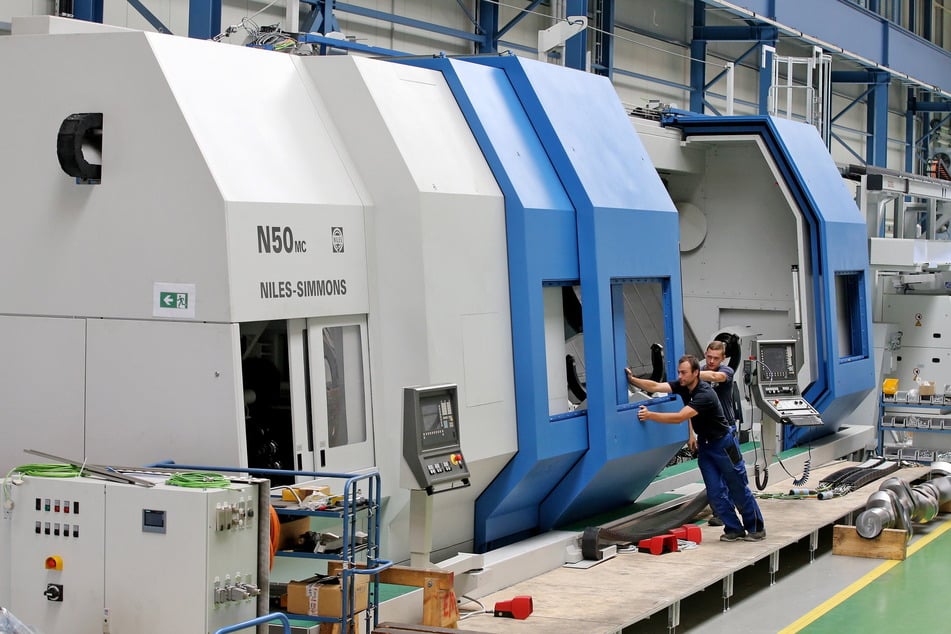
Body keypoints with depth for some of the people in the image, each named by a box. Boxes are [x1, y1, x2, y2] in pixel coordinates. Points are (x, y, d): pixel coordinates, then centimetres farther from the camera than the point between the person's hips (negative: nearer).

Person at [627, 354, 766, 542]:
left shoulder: (705, 394, -30)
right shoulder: (682, 386, -6)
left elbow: (679, 417, -37)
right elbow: (655, 386, -15)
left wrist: (650, 415, -41)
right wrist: (632, 379, -28)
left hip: (723, 444, -7)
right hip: (704, 444, 7)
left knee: (739, 490, 3)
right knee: (715, 491, 4)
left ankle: (757, 529, 16)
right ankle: (733, 529, 13)